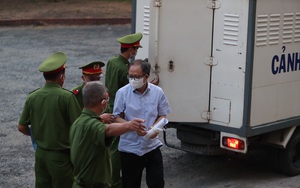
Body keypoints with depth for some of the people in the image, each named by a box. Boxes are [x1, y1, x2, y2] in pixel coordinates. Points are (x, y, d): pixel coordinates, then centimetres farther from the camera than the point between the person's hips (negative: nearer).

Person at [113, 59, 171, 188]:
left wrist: (155, 127, -14)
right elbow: (117, 118, -4)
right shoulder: (122, 93, -8)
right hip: (129, 147, -1)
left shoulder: (157, 92, -3)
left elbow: (162, 115, 7)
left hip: (152, 146, 1)